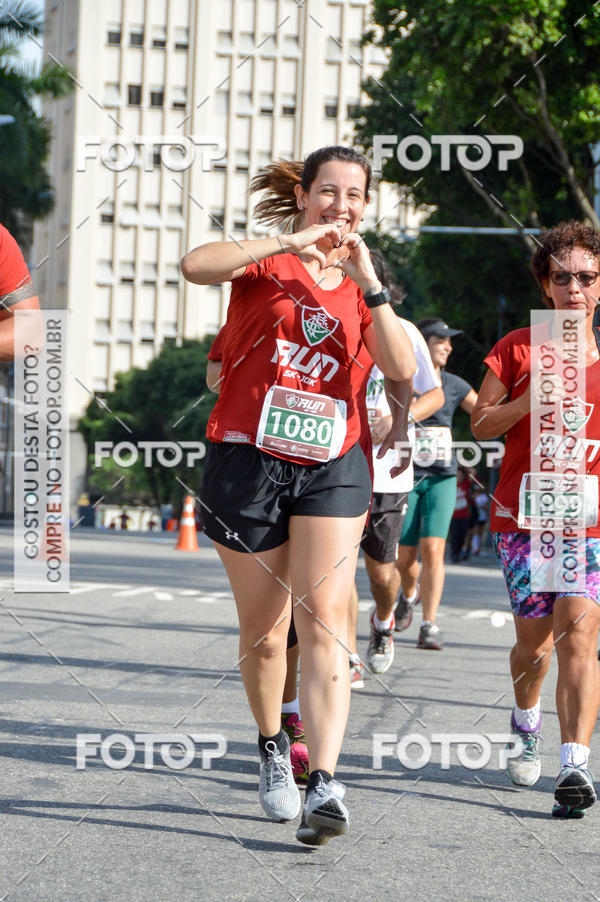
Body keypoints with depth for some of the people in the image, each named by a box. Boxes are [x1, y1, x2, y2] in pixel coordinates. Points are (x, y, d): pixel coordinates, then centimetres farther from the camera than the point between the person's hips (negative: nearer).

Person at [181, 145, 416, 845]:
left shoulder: (361, 287, 12)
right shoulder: (268, 263, 3)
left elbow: (402, 370, -4)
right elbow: (195, 265, -20)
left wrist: (368, 283, -11)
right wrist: (293, 242, -19)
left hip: (332, 467, 1)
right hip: (247, 460, -1)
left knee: (324, 623, -14)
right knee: (264, 631, 7)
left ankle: (325, 787, -21)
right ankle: (271, 750, 33)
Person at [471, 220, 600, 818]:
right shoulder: (518, 348, 4)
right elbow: (481, 425, 6)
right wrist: (530, 399, -10)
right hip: (523, 513, 1)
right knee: (534, 637, 8)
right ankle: (526, 722, 41)